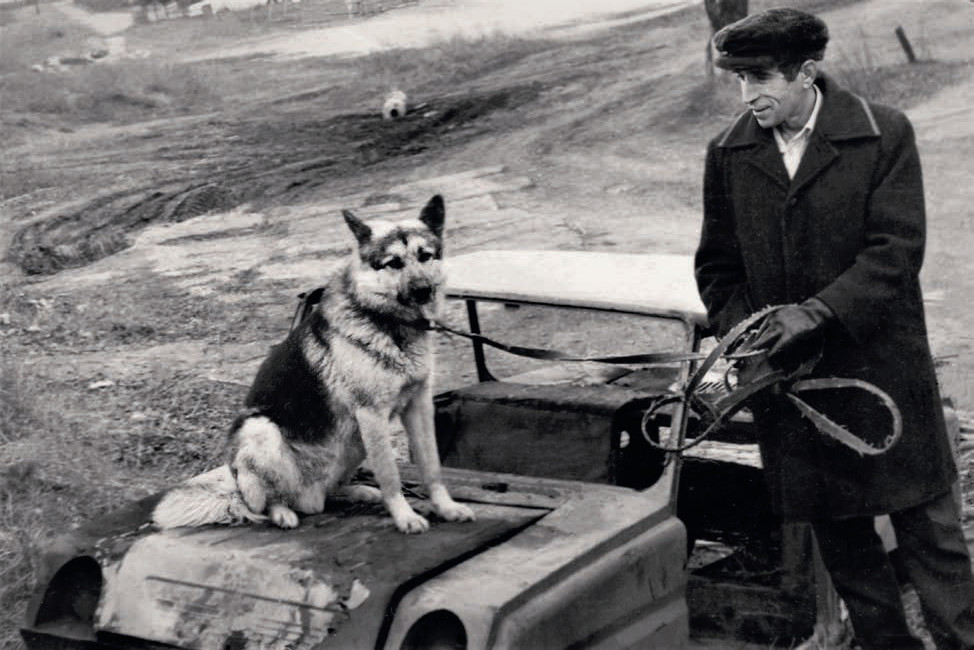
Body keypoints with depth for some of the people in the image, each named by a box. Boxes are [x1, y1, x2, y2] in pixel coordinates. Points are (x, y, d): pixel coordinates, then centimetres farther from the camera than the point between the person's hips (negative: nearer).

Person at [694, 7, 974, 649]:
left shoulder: (884, 134, -7)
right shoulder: (729, 155, 3)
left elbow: (898, 250, -13)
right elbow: (717, 267, 9)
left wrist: (817, 313, -21)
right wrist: (744, 334, -7)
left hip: (881, 366, -3)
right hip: (787, 379, 3)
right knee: (839, 534, 12)